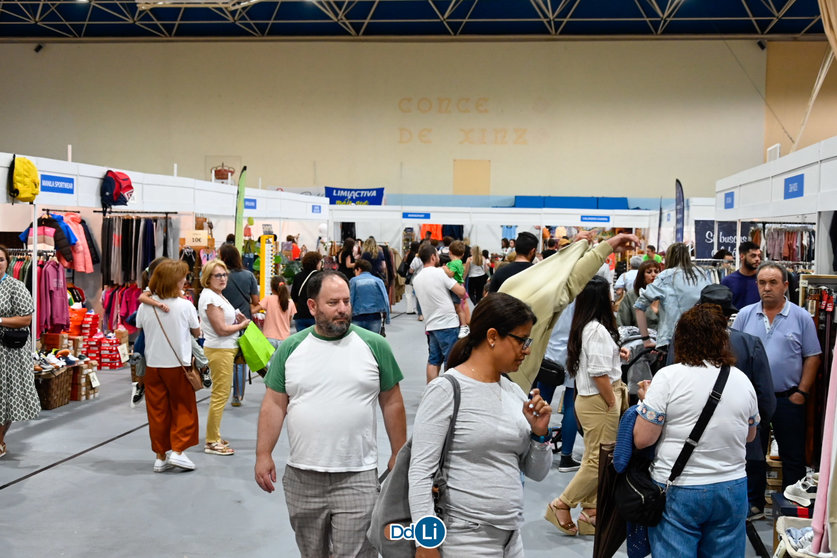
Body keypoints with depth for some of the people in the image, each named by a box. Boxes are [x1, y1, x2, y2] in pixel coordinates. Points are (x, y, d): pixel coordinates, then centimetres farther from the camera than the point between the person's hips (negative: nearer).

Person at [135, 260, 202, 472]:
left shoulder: (145, 306, -6)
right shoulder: (185, 305, -13)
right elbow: (197, 332, -1)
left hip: (153, 365, 3)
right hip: (178, 365, -3)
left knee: (157, 411, 11)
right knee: (183, 408, 12)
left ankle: (160, 456, 17)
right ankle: (178, 450, 5)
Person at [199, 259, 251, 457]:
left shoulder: (217, 295, 14)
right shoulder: (210, 298, -17)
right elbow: (221, 329, -19)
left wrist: (237, 319, 7)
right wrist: (242, 325, -6)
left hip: (225, 350, 11)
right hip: (219, 351, -11)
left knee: (221, 394, 17)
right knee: (220, 394, -5)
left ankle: (215, 437, 27)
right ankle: (212, 442, 3)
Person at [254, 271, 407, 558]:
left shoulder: (374, 345, -2)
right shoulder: (290, 348, 1)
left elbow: (392, 403, 3)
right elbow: (274, 405, 4)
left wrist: (398, 455, 4)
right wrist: (263, 454, -1)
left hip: (358, 478, -2)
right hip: (301, 477, 2)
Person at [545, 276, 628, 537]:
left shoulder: (584, 327, 8)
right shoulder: (597, 330, -19)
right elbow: (599, 374, -21)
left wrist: (616, 353, 22)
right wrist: (614, 403, -13)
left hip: (588, 397, 10)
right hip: (599, 401, -10)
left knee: (594, 459, 14)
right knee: (599, 460, -2)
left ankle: (590, 512, 20)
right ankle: (562, 505, 6)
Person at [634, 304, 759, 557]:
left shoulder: (668, 377, -13)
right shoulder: (742, 380, 2)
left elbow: (642, 439, -13)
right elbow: (750, 435, 16)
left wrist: (647, 400, 3)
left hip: (678, 491, -4)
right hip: (732, 490, 4)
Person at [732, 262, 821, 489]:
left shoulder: (801, 317, -2)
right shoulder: (745, 315, 2)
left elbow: (813, 357, 0)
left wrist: (801, 393, -7)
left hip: (788, 399, -2)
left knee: (793, 457, 7)